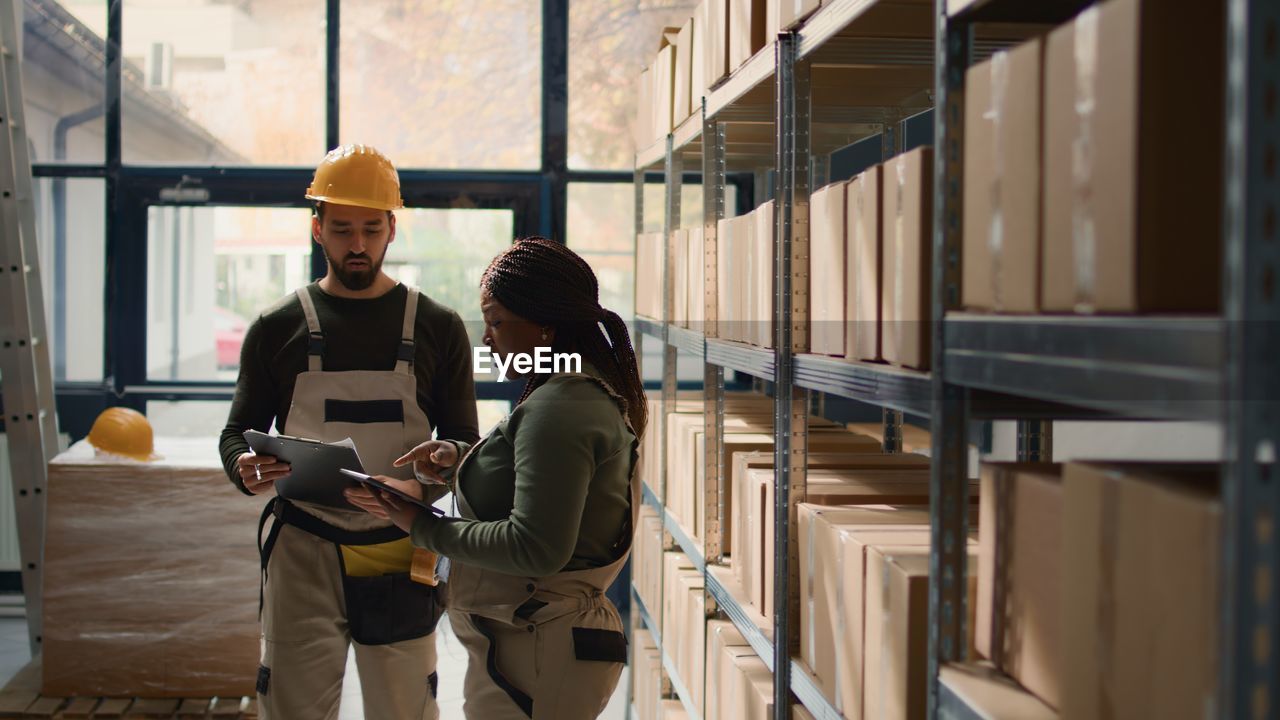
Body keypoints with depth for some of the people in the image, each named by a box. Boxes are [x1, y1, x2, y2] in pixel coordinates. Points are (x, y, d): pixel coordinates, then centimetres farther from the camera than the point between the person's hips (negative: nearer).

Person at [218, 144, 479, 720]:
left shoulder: (437, 327, 7)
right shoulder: (278, 328, 7)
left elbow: (464, 440, 8)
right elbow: (237, 431, 10)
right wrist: (245, 468, -15)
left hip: (398, 556, 0)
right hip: (304, 553, 0)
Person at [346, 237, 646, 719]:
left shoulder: (557, 409, -20)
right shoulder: (595, 394, 12)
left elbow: (535, 548, -26)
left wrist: (425, 527, -17)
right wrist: (461, 457, 9)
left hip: (536, 657, -10)